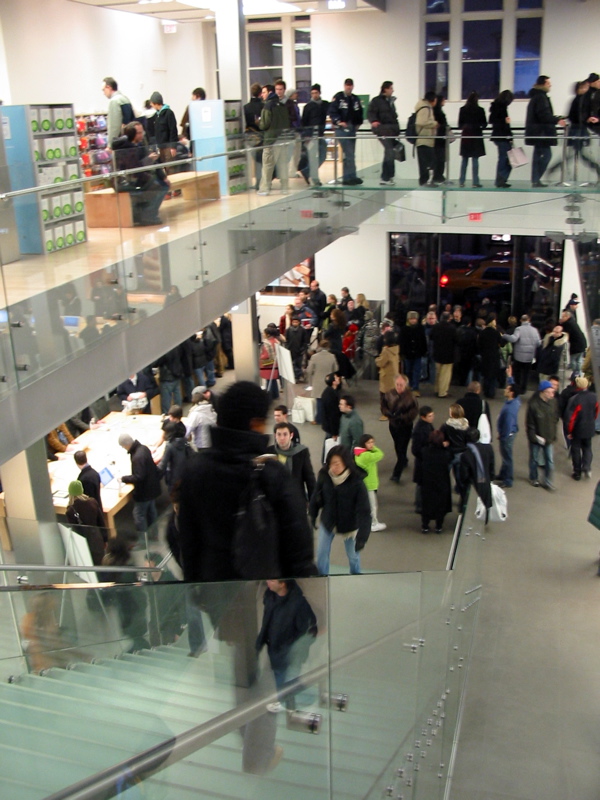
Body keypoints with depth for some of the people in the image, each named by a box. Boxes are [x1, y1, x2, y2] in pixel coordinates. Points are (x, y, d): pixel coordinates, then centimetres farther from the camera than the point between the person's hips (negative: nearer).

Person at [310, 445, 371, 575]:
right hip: (327, 522, 2)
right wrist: (312, 515, 10)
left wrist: (362, 536, -32)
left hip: (349, 525, -2)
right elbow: (316, 496, -1)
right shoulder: (324, 476, -18)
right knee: (321, 554, 9)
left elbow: (364, 511, -26)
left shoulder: (356, 481, -26)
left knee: (353, 556, 14)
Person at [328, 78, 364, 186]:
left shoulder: (356, 99, 15)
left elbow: (360, 113, 22)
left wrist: (358, 123, 9)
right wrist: (338, 121, -18)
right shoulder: (338, 97, -2)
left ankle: (347, 178, 13)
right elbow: (332, 112, -8)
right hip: (342, 129, -6)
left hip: (352, 129, 6)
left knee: (350, 154, 8)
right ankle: (351, 177, -13)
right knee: (348, 154, -13)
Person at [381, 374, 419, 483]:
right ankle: (404, 461, 53)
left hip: (405, 426, -5)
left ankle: (396, 474, -3)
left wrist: (401, 418, -25)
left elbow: (414, 412, -18)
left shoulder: (410, 397, -21)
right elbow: (384, 406, 5)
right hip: (393, 425, 5)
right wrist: (388, 414, -15)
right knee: (397, 446, 24)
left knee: (402, 449, -6)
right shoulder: (389, 395, -7)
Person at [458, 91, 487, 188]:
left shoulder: (462, 110, -1)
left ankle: (461, 181, 9)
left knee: (464, 159, 9)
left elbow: (460, 124, 3)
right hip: (476, 135, -2)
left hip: (465, 135, 2)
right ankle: (475, 182, -2)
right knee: (475, 159, 0)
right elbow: (484, 124, 1)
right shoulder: (480, 110, -6)